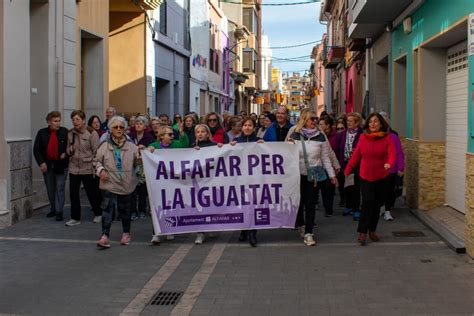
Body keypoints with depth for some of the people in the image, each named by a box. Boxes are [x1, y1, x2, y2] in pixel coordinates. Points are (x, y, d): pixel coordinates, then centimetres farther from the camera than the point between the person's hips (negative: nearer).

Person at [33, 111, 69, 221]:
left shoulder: (65, 132, -4)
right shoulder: (42, 133, -1)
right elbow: (36, 149, 1)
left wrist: (66, 154, -12)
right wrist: (41, 162, -10)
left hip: (61, 165, -2)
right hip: (47, 165, 2)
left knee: (60, 189, -4)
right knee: (50, 189, 12)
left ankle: (59, 211, -1)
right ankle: (53, 209, 24)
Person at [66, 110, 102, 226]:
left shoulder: (91, 133, -8)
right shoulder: (70, 133, 6)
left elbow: (96, 151, -9)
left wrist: (95, 167, -12)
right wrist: (70, 150, -5)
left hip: (88, 168, -4)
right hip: (74, 168, 4)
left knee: (92, 193, 7)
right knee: (73, 193, 2)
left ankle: (98, 214, 28)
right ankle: (75, 218, 12)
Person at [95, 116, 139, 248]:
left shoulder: (131, 146, 3)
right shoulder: (104, 146, 1)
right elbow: (97, 161, 9)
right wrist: (101, 169, -9)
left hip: (126, 184, 1)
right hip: (109, 183, -1)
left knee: (125, 209, 12)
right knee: (107, 208, -12)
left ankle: (126, 233, 28)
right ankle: (105, 236, -12)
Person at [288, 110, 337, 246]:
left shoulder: (320, 136, 1)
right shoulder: (295, 136, -1)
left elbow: (325, 157, 5)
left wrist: (332, 175, 5)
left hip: (313, 175, 0)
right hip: (298, 174, 0)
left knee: (310, 204, -2)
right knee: (299, 201, 10)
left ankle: (308, 233, 0)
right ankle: (300, 225, 35)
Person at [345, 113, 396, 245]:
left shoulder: (387, 138, -5)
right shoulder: (363, 137, -1)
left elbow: (392, 154, -18)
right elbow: (356, 155, 4)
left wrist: (390, 163, -39)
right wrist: (347, 170, 3)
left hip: (381, 177, 1)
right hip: (365, 177, -1)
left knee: (377, 204, 10)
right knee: (368, 201, -14)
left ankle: (372, 230, 27)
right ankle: (362, 232, -9)